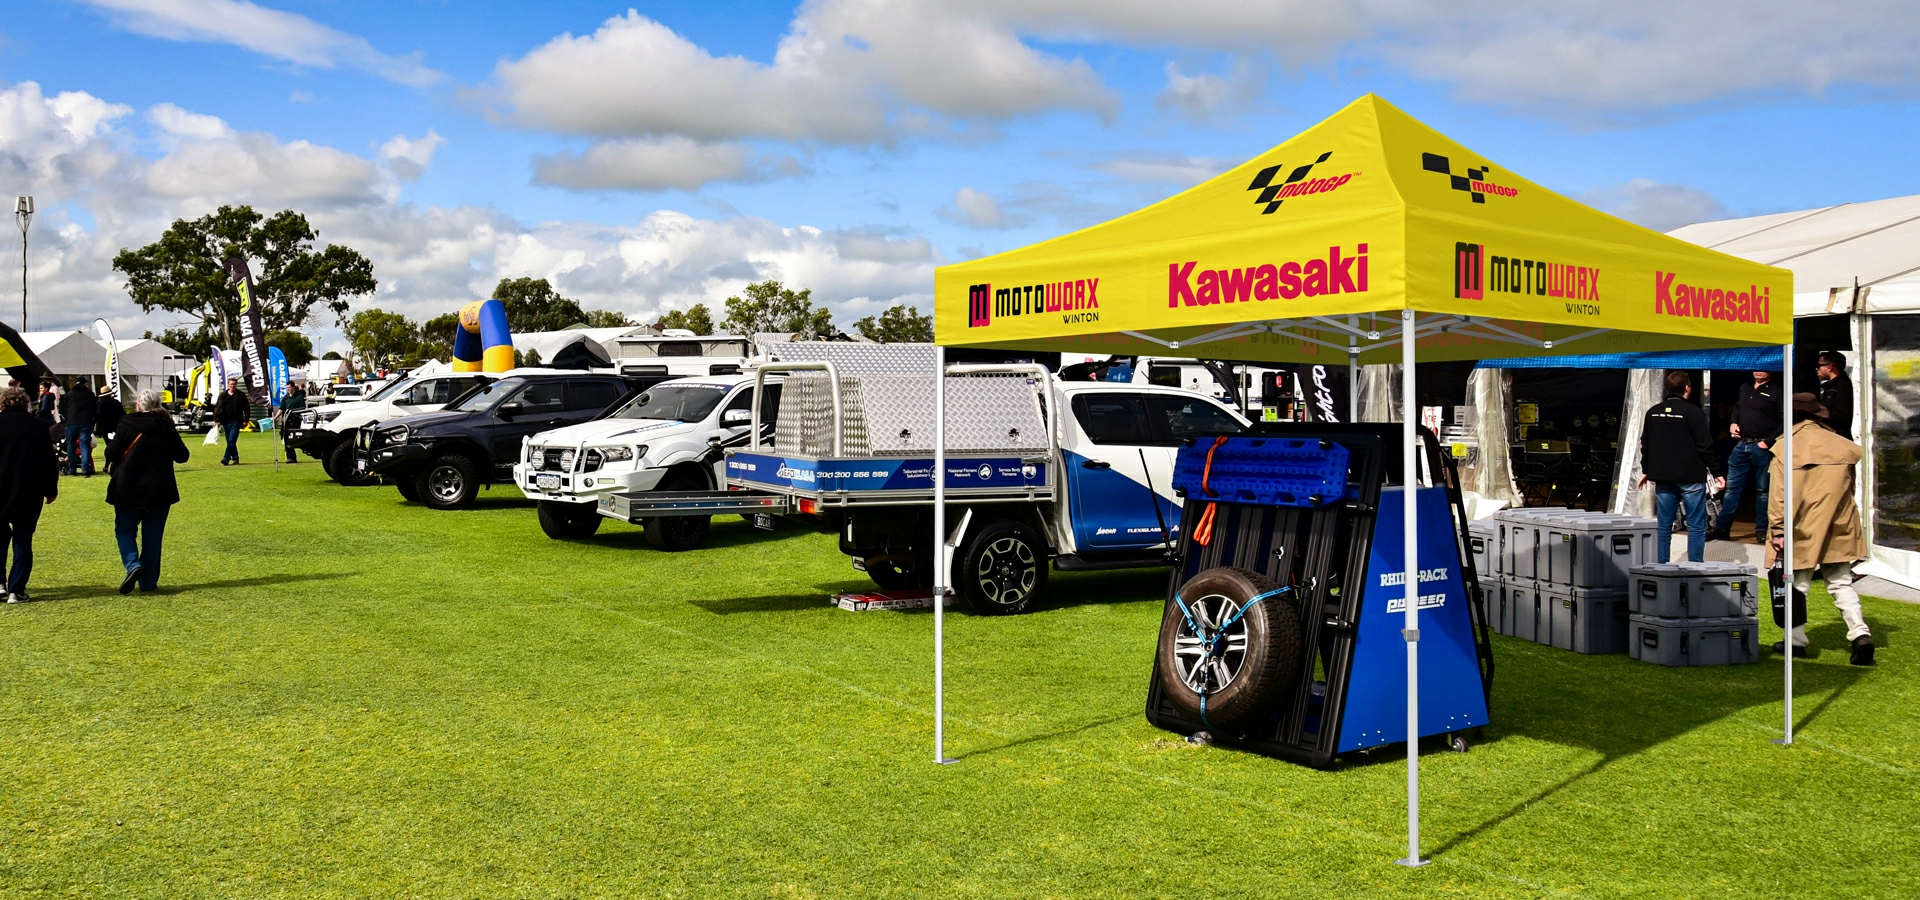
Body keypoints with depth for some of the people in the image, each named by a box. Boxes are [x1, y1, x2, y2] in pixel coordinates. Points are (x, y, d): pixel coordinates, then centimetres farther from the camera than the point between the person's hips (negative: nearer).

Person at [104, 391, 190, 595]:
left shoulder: (127, 425, -7)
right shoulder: (167, 427, 0)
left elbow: (112, 453, -7)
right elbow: (182, 456, 7)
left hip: (129, 488, -2)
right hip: (160, 489, 2)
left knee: (125, 529, 12)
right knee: (152, 534, 8)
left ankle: (133, 564, -13)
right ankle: (148, 581, 9)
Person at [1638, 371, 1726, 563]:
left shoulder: (1653, 412, 7)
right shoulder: (1693, 412, -10)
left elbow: (1645, 445, 15)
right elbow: (1704, 446, -10)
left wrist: (1646, 471, 25)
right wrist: (1716, 473, -4)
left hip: (1662, 477, 5)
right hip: (1690, 477, -5)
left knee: (1663, 526, 8)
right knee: (1696, 525, 1)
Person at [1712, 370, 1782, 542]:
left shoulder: (1776, 391, -6)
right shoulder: (1744, 388, 14)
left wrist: (1768, 442, -16)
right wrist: (1733, 423, 10)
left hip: (1762, 448, -6)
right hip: (1741, 445, 6)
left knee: (1763, 490, 4)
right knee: (1732, 487, 6)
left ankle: (1762, 530, 13)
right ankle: (1721, 528, 8)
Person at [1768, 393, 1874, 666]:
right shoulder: (1840, 445, 4)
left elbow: (1780, 492, -14)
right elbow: (1848, 486, 14)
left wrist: (1779, 530, -14)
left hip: (1803, 529, -4)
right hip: (1839, 528, 4)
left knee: (1798, 582, 7)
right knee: (1841, 582, 11)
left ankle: (1796, 640, 12)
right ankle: (1859, 633, -5)